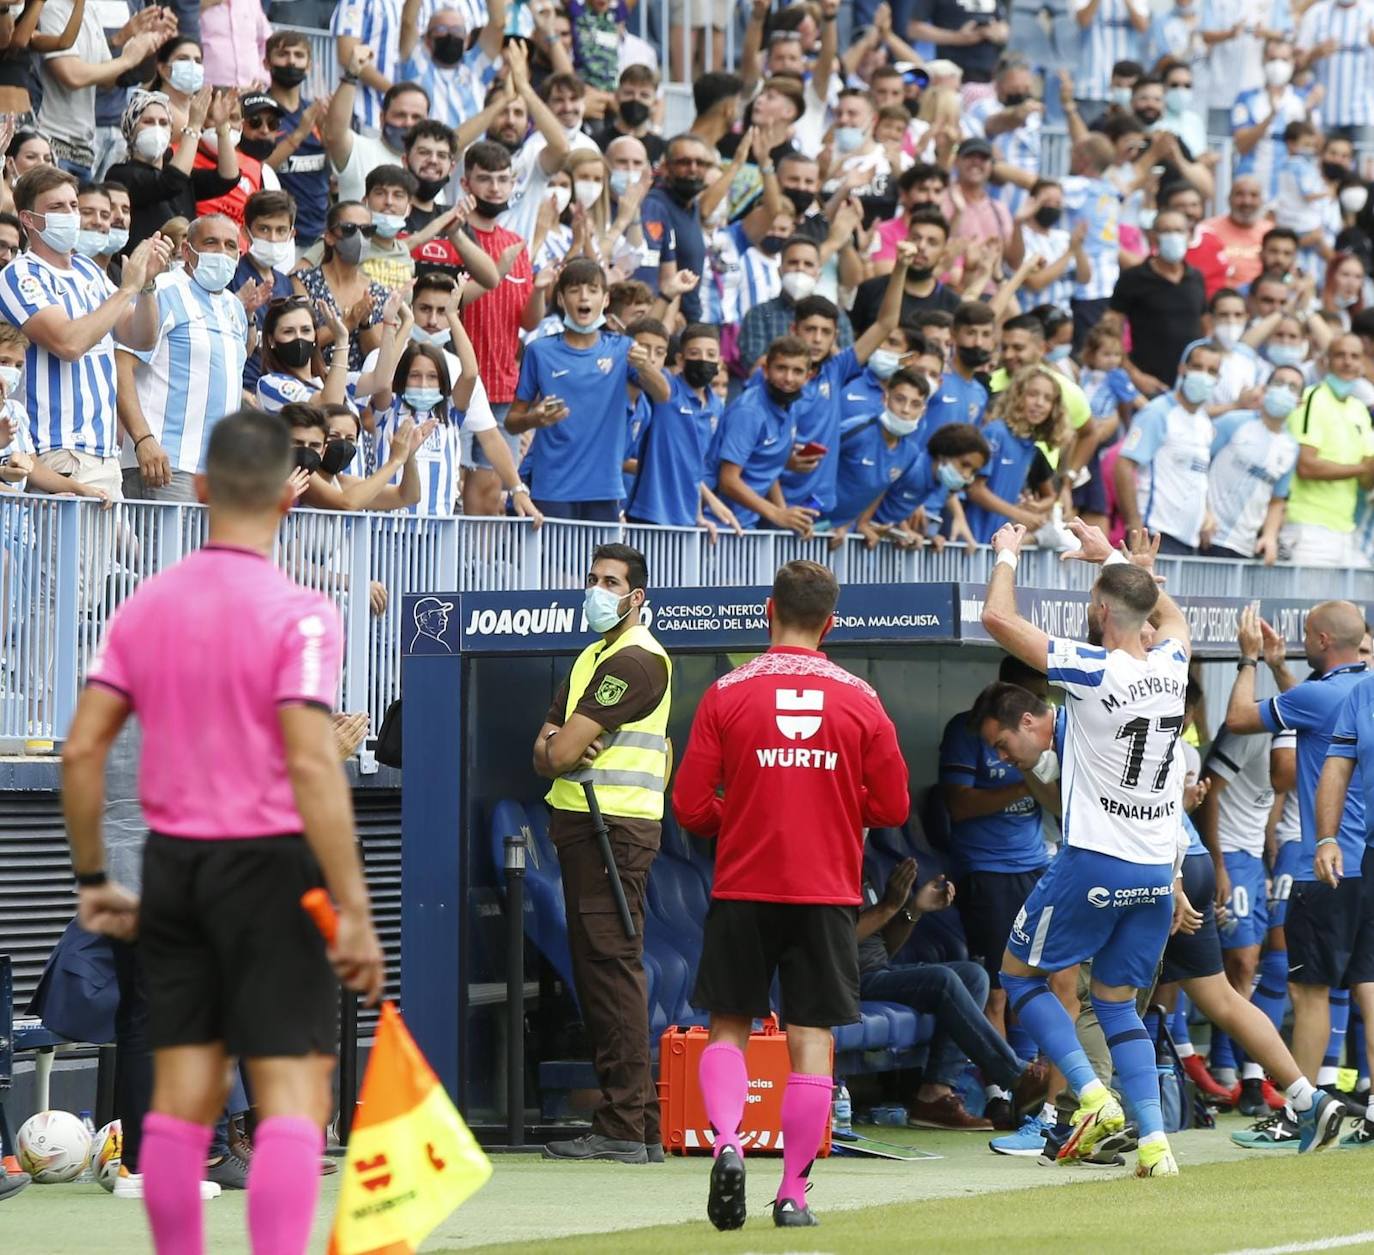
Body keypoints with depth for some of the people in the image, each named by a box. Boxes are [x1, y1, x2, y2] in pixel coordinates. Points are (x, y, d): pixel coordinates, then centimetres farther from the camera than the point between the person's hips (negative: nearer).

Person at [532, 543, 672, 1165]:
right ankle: (640, 1127, 13)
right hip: (581, 825, 10)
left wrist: (561, 747, 6)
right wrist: (559, 745, -8)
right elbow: (546, 752, 14)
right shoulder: (592, 657, 21)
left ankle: (624, 1129, -14)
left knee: (611, 964, -12)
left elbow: (562, 751, -16)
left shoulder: (636, 659, -11)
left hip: (614, 827, -10)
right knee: (595, 968, 10)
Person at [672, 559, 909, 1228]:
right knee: (811, 1041, 4)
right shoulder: (860, 700, 0)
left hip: (743, 889, 0)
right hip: (827, 892, 0)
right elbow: (892, 806, 4)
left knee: (728, 1028, 11)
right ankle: (793, 1193, 3)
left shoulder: (726, 694, -4)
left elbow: (689, 806, -4)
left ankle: (726, 1142, -14)